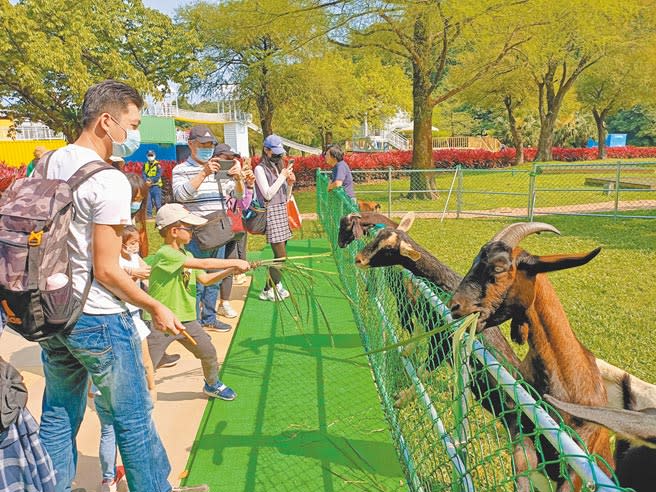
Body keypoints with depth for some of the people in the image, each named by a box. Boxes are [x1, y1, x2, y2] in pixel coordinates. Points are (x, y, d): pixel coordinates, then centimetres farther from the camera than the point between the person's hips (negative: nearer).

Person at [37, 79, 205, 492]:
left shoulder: (47, 165, 5)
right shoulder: (109, 181, -19)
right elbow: (105, 270, -20)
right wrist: (156, 308, -9)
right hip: (98, 320, -8)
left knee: (58, 415, 20)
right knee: (133, 417, 10)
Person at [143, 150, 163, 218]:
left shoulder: (157, 165, -3)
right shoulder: (145, 165, 11)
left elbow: (158, 176, -10)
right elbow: (143, 174, 4)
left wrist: (151, 181, -17)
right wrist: (146, 181, -15)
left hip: (156, 185, -3)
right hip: (148, 186, 4)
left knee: (157, 201, -2)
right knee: (148, 201, 3)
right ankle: (149, 214, 8)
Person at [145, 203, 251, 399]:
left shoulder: (186, 254, 8)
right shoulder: (165, 254, -20)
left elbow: (204, 279, 12)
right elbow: (204, 264, -25)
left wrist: (230, 270, -1)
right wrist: (235, 262, -19)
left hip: (187, 319, 8)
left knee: (209, 353, 14)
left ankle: (212, 385, 40)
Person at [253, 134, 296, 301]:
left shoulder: (279, 166, 14)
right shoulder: (260, 169, -7)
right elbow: (268, 194, -14)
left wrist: (289, 184, -1)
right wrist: (282, 177, -11)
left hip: (283, 211, 7)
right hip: (271, 212, -7)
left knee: (280, 253, 10)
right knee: (281, 256, -8)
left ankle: (276, 283, 23)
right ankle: (267, 290, 3)